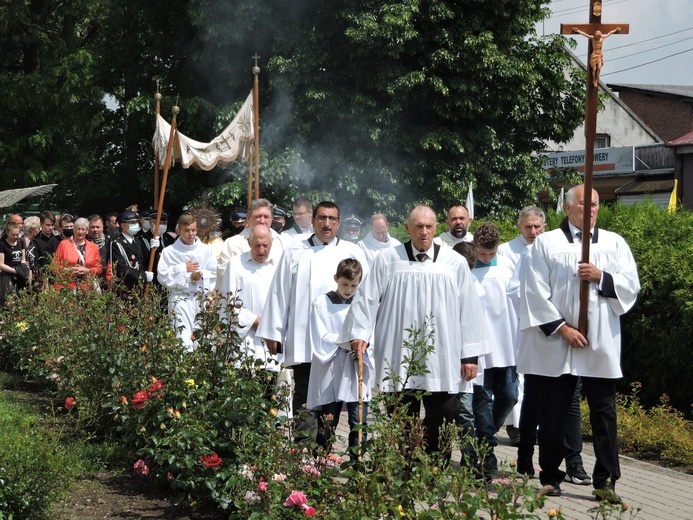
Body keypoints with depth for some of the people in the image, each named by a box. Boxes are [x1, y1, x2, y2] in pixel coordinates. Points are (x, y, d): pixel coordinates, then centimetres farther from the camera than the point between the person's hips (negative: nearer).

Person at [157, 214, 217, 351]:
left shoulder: (205, 250, 9)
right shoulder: (170, 251, 2)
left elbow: (214, 273, 7)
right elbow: (162, 276, -4)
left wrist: (201, 275, -11)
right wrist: (183, 269, -9)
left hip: (201, 298, 3)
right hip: (179, 298, -3)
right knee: (183, 337, -13)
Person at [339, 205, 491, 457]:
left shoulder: (455, 263, 7)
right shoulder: (388, 260, 6)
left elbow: (468, 310, 7)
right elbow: (367, 299, 7)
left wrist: (469, 354, 4)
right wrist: (360, 332, -5)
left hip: (442, 360, 0)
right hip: (398, 358, 0)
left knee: (442, 420, -2)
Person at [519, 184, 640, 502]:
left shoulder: (615, 243, 11)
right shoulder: (546, 243, 3)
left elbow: (631, 287, 5)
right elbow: (536, 293, -4)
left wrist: (601, 277, -11)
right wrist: (561, 328, -11)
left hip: (602, 345, 2)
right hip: (556, 344, -1)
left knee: (604, 414, 1)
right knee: (552, 414, 6)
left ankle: (605, 480, 5)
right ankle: (550, 478, 17)